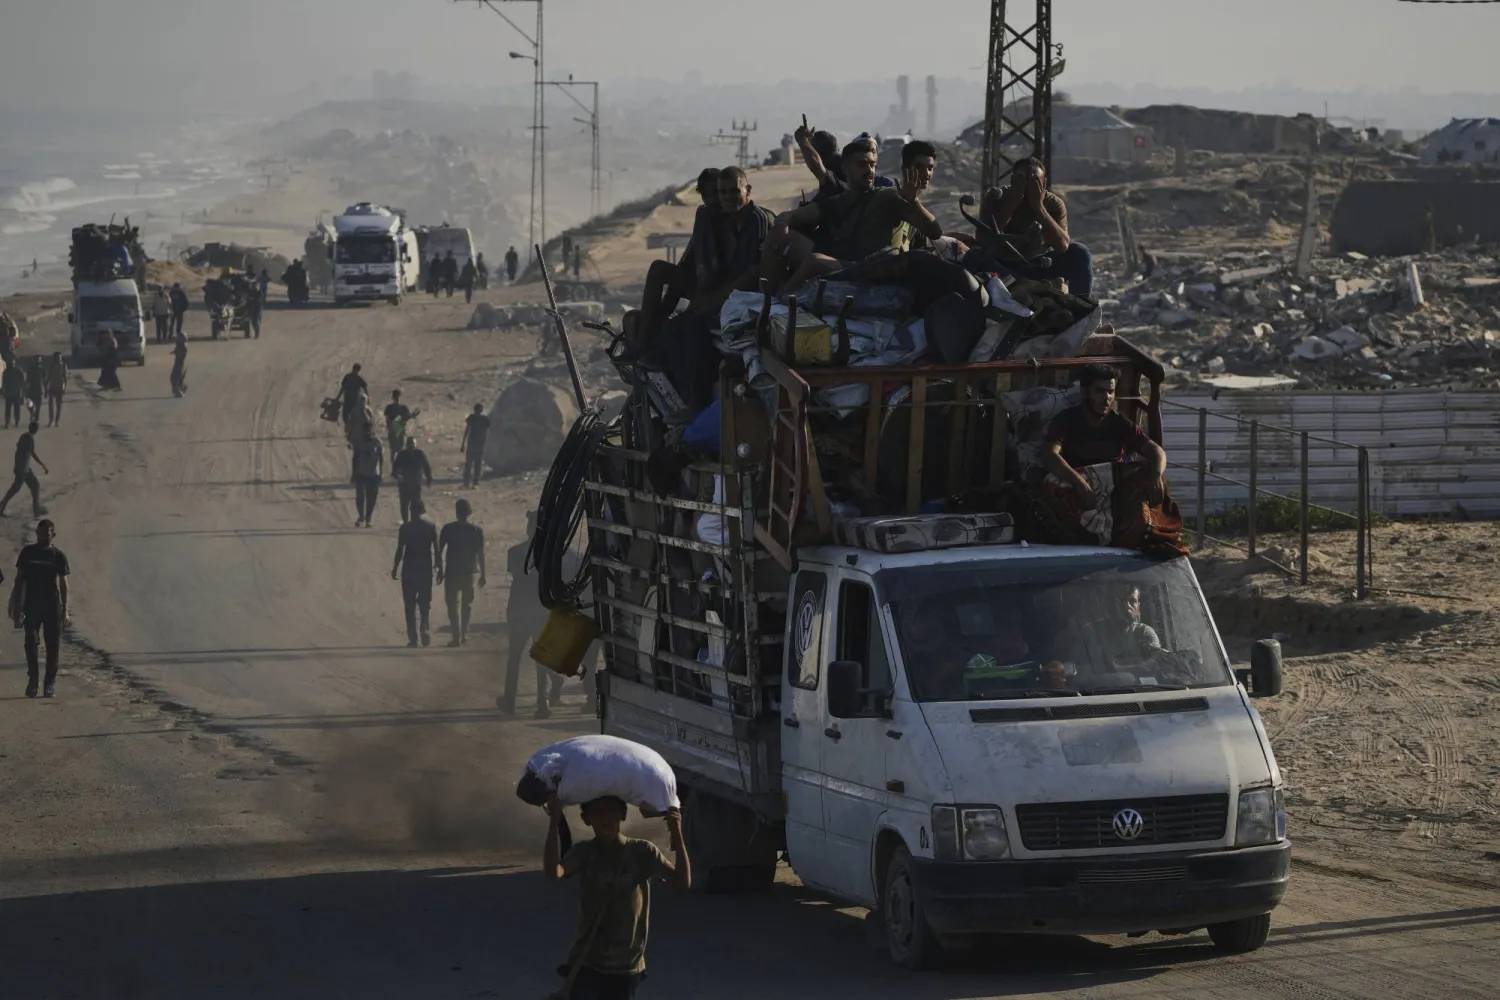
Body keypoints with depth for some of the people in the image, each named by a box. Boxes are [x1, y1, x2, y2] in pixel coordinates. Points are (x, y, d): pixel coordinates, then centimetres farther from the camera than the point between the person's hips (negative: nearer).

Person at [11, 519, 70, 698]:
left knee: (53, 645, 0)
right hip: (32, 605, 1)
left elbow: (63, 584, 3)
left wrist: (65, 610, -3)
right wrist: (17, 606, 1)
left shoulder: (58, 556, 2)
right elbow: (19, 580, 7)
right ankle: (32, 680, 4)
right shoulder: (28, 552, 4)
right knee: (31, 644, -5)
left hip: (53, 606, -1)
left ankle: (50, 683, 5)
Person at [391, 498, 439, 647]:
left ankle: (412, 637, 0)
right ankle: (425, 629, -8)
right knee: (424, 602, 12)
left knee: (410, 604, 4)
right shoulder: (431, 527, -1)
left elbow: (400, 550, -6)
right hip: (425, 568, 2)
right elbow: (436, 550, -1)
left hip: (409, 569, -2)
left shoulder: (405, 528, -6)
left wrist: (395, 568, 3)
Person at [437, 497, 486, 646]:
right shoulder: (477, 531, -3)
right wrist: (483, 575, 5)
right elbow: (480, 554, -2)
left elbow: (439, 551, -4)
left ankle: (456, 637, -6)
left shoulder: (448, 529, -6)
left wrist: (440, 570, 5)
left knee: (453, 604, 2)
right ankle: (464, 634, 24)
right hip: (469, 572, 2)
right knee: (466, 603, 20)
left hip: (451, 572, -2)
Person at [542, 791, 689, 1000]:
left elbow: (683, 881, -18)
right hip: (586, 964, -1)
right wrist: (554, 822, -34)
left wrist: (676, 834, -30)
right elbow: (553, 873, -26)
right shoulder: (583, 853, -5)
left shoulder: (643, 852, -6)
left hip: (625, 968, 1)